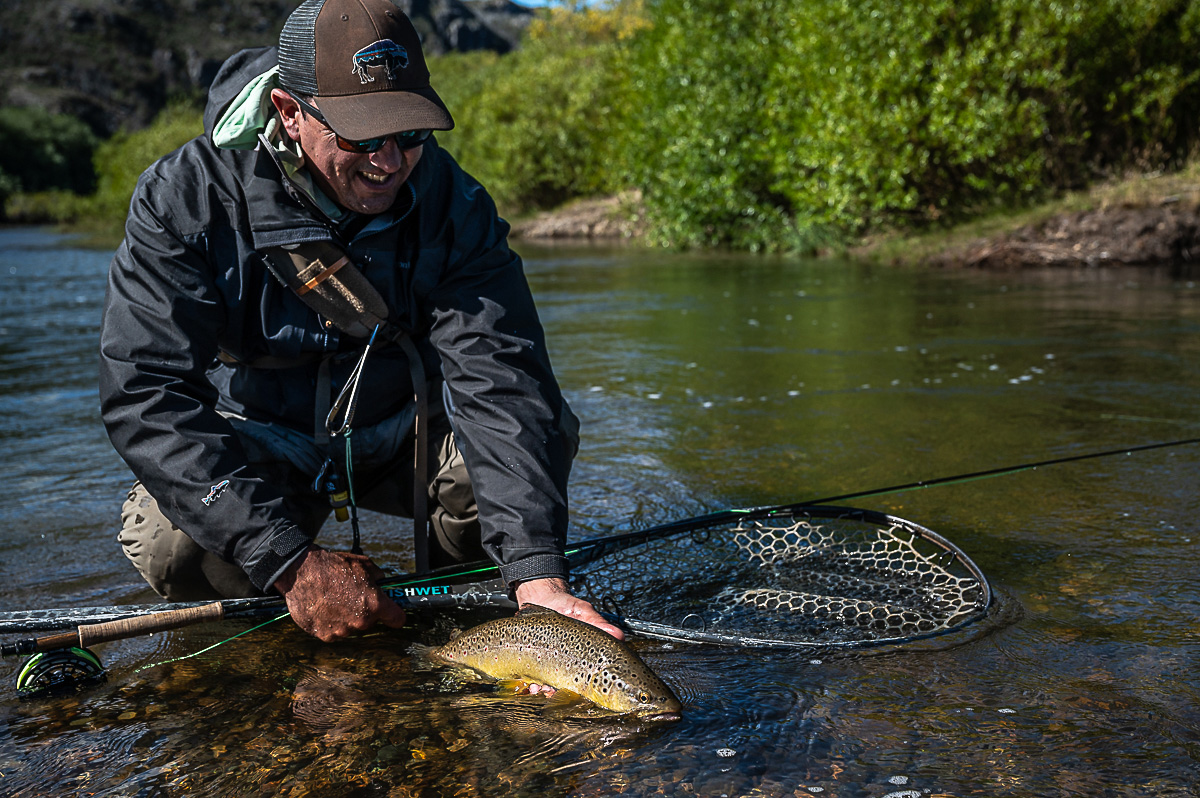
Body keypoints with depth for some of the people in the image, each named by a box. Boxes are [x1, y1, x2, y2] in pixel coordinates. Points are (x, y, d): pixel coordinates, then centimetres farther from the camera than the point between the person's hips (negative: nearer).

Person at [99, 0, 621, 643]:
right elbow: (145, 395, -30)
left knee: (540, 432, -23)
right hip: (252, 453, -1)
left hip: (396, 442, 2)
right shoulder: (183, 198, -24)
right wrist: (291, 562, -40)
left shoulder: (452, 201, -20)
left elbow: (502, 379, -29)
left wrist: (537, 570, -42)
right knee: (169, 544, -31)